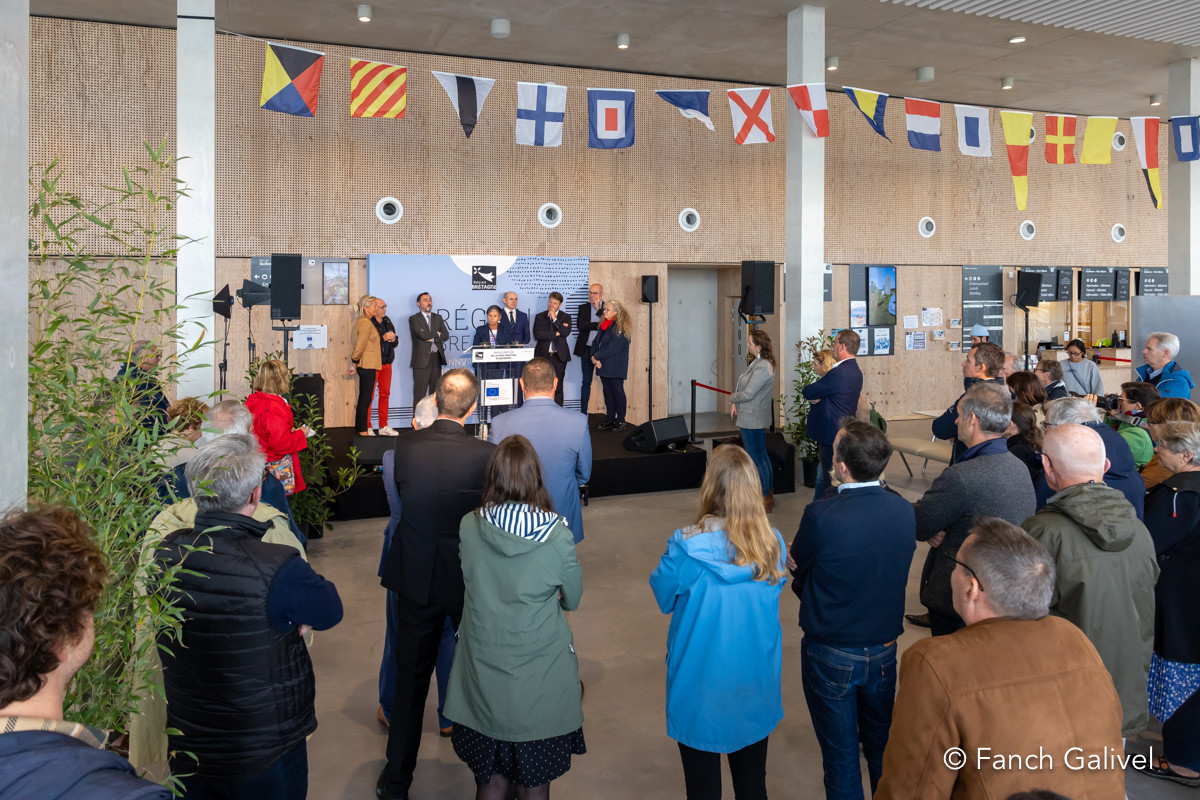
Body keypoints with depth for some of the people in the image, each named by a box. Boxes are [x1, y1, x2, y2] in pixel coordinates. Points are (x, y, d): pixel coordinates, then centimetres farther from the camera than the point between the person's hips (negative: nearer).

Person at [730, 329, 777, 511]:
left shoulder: (762, 368, -23)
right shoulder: (758, 363, 10)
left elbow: (748, 394, -24)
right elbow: (743, 385, 12)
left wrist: (732, 398, -5)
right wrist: (734, 404, -1)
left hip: (752, 419, -11)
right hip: (754, 419, 11)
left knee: (757, 459, -1)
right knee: (762, 456, 17)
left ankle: (765, 498, 8)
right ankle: (769, 494, 28)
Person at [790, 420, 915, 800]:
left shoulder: (820, 516, -26)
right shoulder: (904, 510, -11)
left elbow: (797, 577, -10)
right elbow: (896, 573, 3)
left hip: (831, 654, -4)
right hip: (884, 648, 5)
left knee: (840, 755, 13)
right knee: (882, 747, 25)